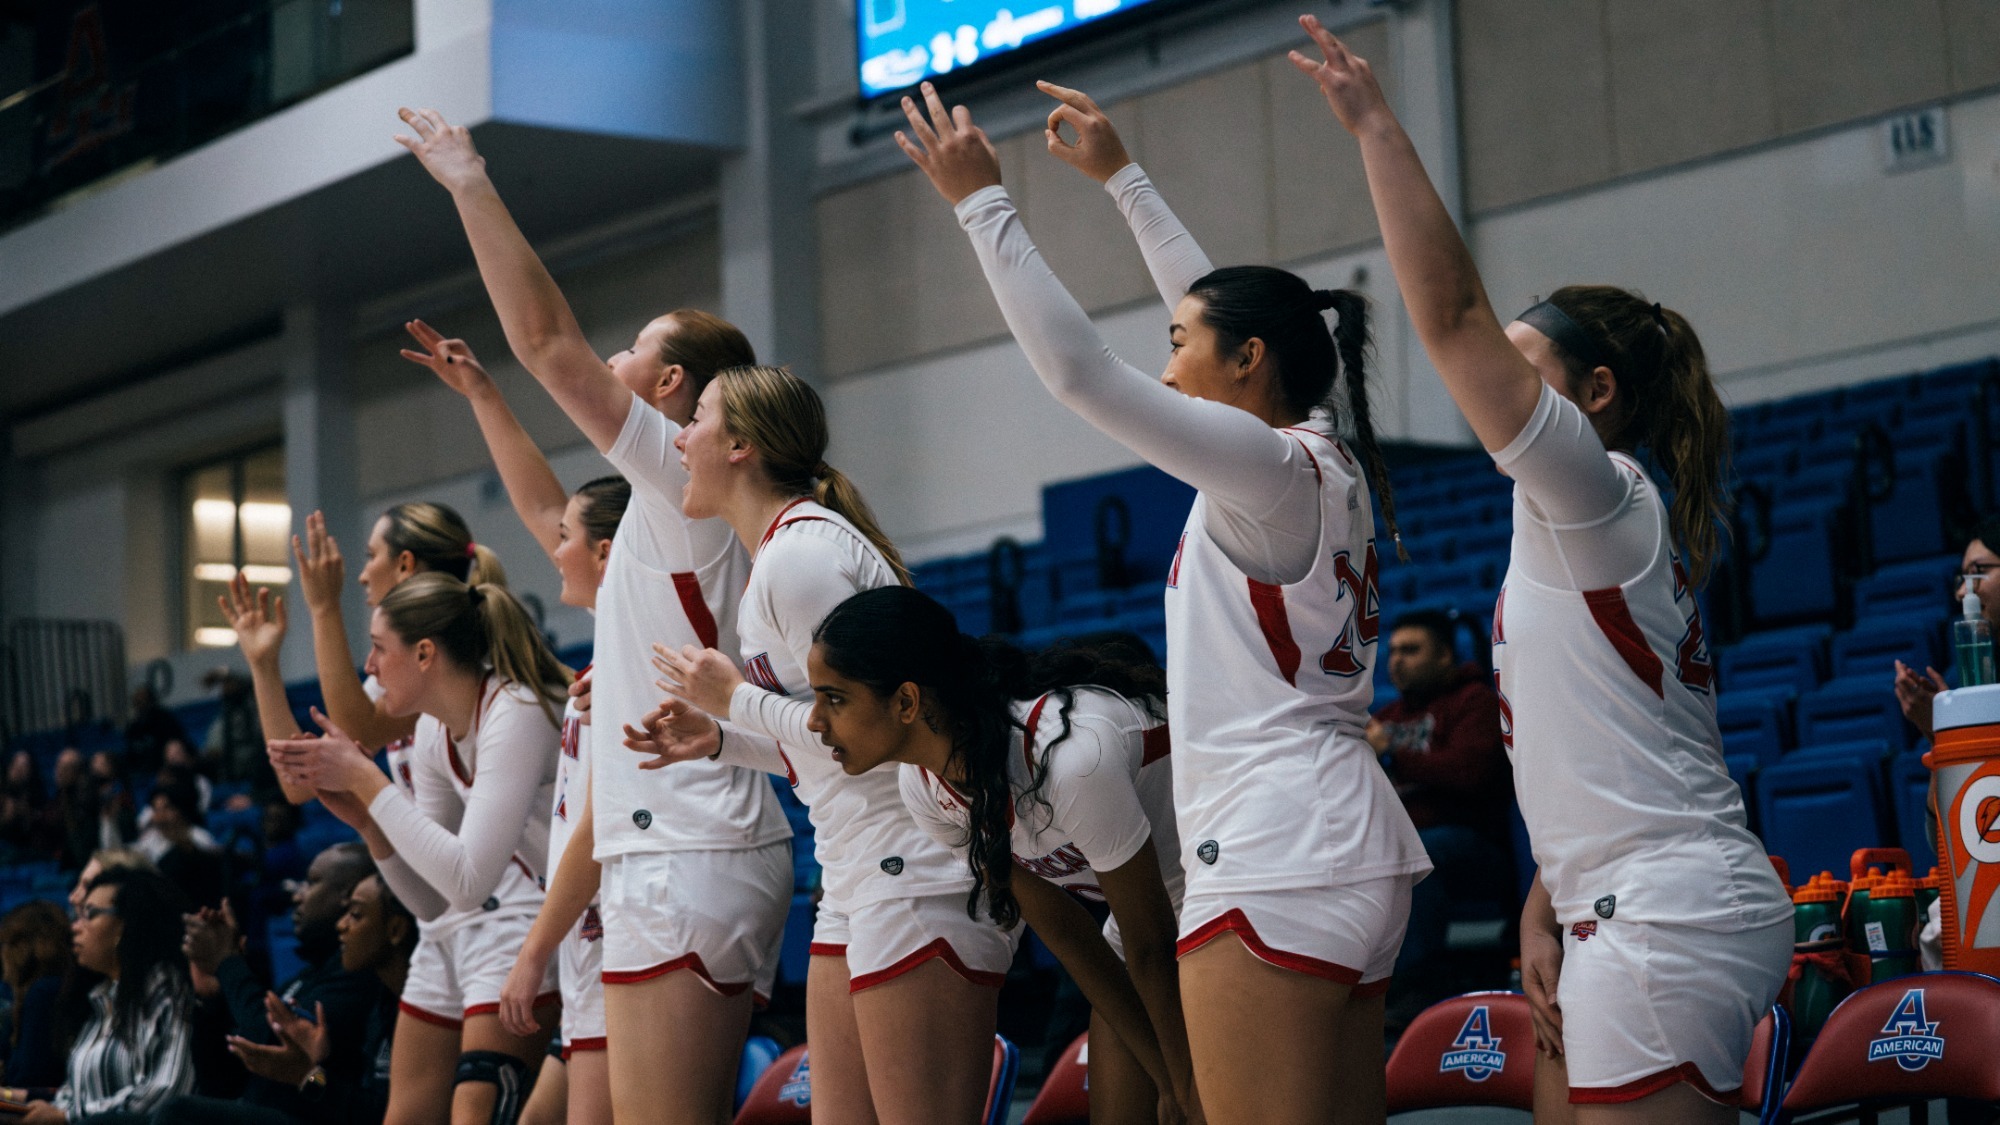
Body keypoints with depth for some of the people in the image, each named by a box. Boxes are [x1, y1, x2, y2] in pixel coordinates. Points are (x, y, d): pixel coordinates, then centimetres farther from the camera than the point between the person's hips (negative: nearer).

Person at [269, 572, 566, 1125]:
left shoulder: (517, 713, -19)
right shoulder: (434, 729, 7)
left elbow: (468, 879, -26)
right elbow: (432, 899, 12)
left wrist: (366, 779, -21)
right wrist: (367, 819, -5)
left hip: (528, 926, -9)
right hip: (459, 927, 9)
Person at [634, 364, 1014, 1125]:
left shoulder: (800, 554, -13)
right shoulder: (778, 553, 18)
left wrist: (737, 698, -8)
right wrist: (718, 740, 12)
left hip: (916, 882, -10)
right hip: (858, 889, 10)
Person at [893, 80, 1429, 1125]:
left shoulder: (1268, 462, -10)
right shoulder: (1330, 463, 15)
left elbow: (1078, 369, -14)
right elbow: (1222, 307, 27)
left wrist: (982, 201, -6)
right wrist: (1119, 175, 36)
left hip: (1274, 865, -10)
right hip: (1352, 853, 10)